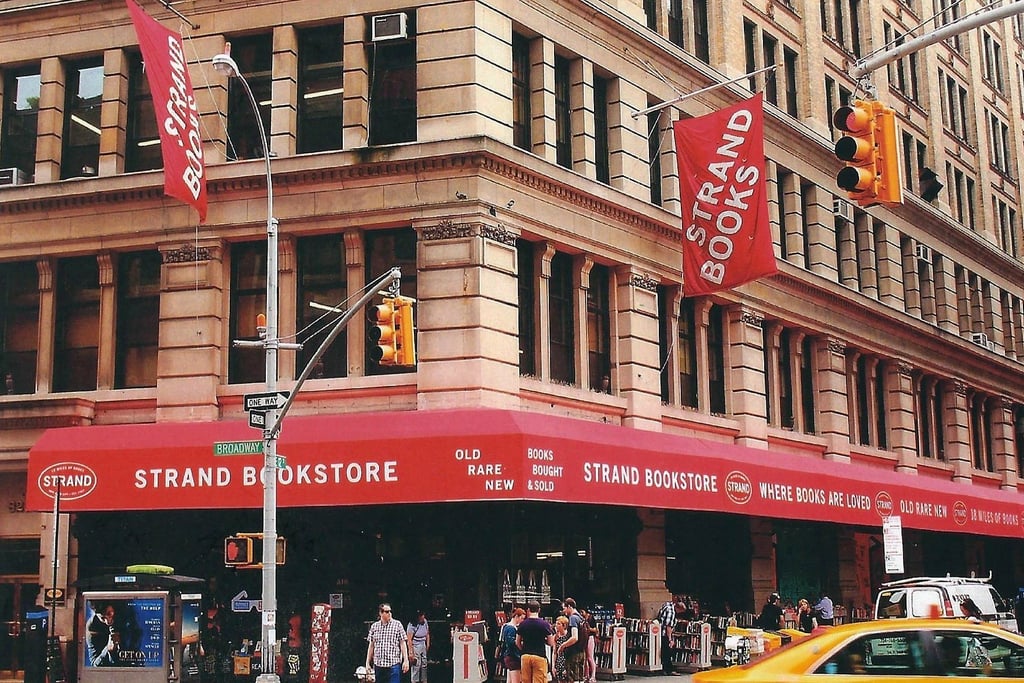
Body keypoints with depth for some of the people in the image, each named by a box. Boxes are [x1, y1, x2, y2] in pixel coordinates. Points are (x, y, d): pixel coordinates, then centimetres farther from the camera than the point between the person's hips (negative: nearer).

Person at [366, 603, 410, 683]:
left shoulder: (397, 625, 0)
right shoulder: (374, 626, 8)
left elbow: (403, 644, 0)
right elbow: (371, 646, 13)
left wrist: (406, 660, -6)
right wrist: (367, 663, 11)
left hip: (394, 664, -3)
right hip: (378, 665, 3)